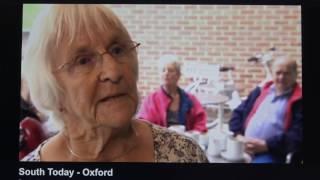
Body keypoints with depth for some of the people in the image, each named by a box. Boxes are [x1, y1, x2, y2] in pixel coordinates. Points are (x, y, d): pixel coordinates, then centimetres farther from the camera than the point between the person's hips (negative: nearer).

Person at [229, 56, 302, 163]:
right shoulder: (260, 91, 19)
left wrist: (266, 145, -14)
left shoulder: (299, 101, 3)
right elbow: (238, 113, 18)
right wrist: (238, 135, 1)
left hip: (271, 153, -4)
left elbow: (297, 135, -6)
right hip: (243, 148, 4)